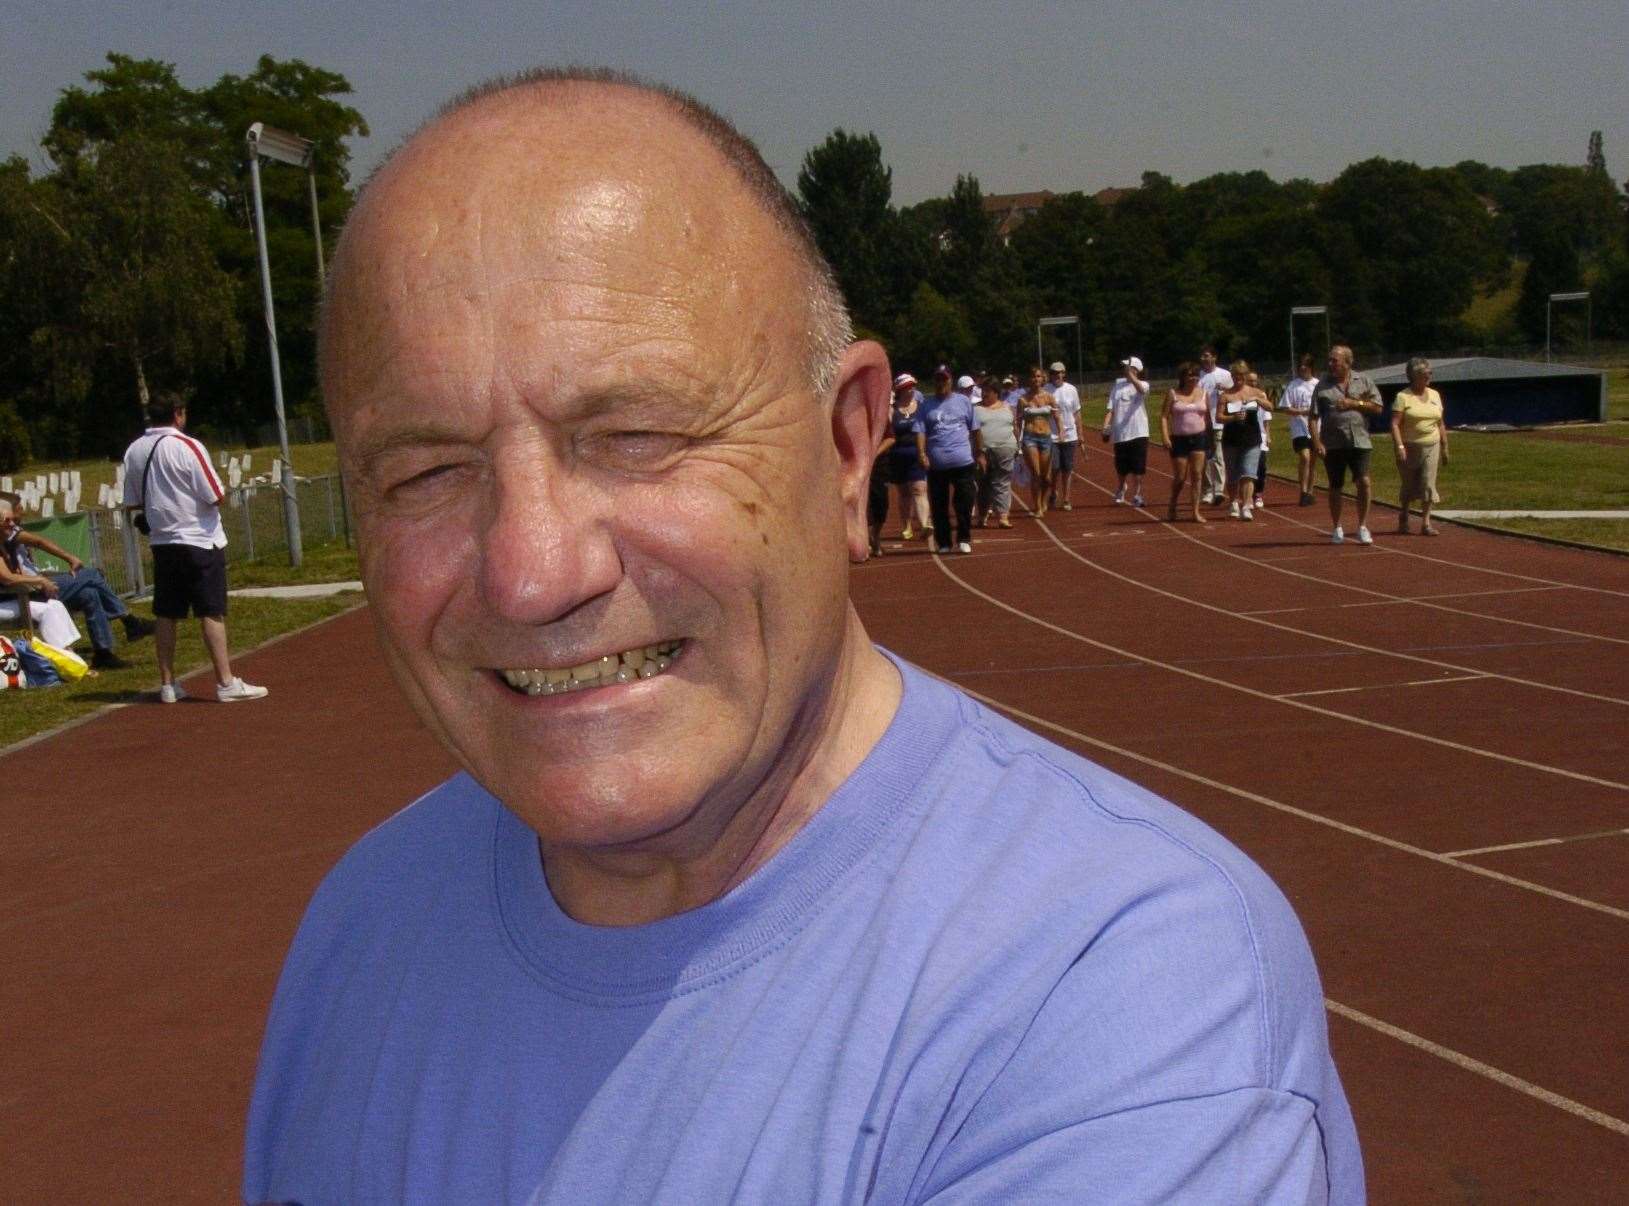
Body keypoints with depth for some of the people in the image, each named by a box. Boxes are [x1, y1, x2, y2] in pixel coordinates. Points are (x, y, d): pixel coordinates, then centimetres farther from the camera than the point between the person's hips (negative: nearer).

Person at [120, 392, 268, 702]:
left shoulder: (134, 451, 6)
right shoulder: (187, 447, -12)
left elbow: (132, 504, 11)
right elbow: (216, 497, -14)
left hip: (162, 542, 6)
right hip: (200, 540, -6)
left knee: (167, 615, 9)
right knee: (212, 613, -4)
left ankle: (167, 685, 13)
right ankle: (226, 683, -5)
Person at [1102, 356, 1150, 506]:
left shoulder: (1143, 384, 0)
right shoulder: (1117, 385, 8)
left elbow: (1140, 389, -28)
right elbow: (1110, 409, 4)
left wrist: (1129, 374, -36)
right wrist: (1106, 428, -7)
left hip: (1138, 433, -3)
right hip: (1120, 433, 3)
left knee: (1138, 468, -3)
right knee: (1122, 469, 12)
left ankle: (1137, 495, 10)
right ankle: (1121, 490, 37)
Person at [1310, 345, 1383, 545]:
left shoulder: (1363, 382, 6)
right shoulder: (1323, 385, 4)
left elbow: (1378, 407, 2)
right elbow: (1314, 417, 0)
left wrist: (1355, 403, -10)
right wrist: (1316, 442, -10)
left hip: (1359, 441, 0)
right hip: (1333, 444, 0)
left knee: (1364, 482, -10)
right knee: (1335, 486, 7)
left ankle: (1362, 527, 2)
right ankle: (1336, 529, 20)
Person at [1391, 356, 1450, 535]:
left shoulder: (1435, 395, 11)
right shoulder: (1403, 396, -5)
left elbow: (1441, 424, 16)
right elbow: (1395, 424, -12)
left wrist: (1445, 448, 14)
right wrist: (1399, 447, -22)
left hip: (1431, 447, 3)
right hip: (1409, 447, -3)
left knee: (1428, 484, -6)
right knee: (1407, 485, 8)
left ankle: (1426, 523, -5)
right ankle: (1403, 520, 28)